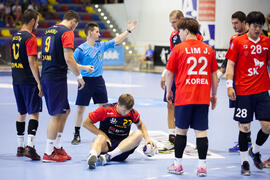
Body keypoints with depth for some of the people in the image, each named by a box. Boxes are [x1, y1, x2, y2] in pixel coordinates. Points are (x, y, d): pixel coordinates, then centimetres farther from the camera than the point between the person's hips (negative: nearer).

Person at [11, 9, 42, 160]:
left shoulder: (15, 37, 13)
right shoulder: (30, 37, -12)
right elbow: (32, 62, -18)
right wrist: (39, 83, -16)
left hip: (17, 81, 8)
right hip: (29, 82, -8)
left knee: (21, 113, 14)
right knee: (34, 113, -6)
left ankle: (20, 147, 18)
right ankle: (30, 147, -15)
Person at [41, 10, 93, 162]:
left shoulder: (49, 31, 18)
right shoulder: (67, 32, -9)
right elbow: (68, 58, -17)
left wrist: (81, 67, 31)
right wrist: (79, 76, -6)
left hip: (46, 76, 9)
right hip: (57, 78, -9)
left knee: (65, 111, 18)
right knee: (56, 115, -3)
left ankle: (57, 147, 21)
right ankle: (49, 153, 0)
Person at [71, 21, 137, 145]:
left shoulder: (101, 46, 8)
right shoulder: (81, 49, -9)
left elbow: (116, 41, 13)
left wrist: (128, 31, 9)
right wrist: (83, 67, -24)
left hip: (99, 80, 5)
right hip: (86, 81, -5)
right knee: (80, 109, -3)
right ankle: (77, 135, 7)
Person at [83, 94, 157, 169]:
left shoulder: (133, 113, 1)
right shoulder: (105, 110, -7)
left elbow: (140, 125, 23)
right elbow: (86, 123, -2)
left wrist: (147, 138, 5)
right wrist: (103, 135, -12)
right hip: (106, 145, -3)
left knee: (138, 133, -24)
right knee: (101, 137, -36)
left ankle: (109, 155, -41)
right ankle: (92, 155, -72)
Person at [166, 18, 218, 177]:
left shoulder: (178, 48, -3)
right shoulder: (208, 50, 6)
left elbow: (169, 74, 2)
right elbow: (214, 76, 11)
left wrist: (168, 92, 17)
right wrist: (214, 95, 21)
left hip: (184, 97, -2)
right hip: (203, 98, 2)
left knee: (181, 130, 8)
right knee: (201, 132, 3)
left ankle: (178, 165, 14)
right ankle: (202, 166, 2)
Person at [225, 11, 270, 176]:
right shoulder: (238, 42, -2)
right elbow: (230, 64, -1)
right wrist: (229, 85, -10)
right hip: (243, 92, -3)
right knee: (245, 127, 0)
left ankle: (255, 151, 25)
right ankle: (244, 162, 13)